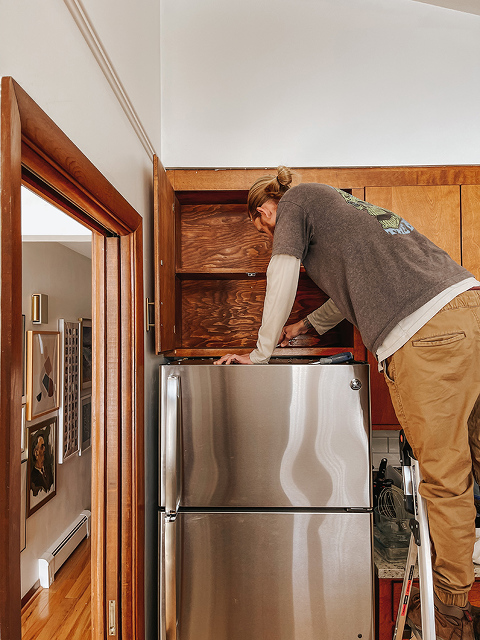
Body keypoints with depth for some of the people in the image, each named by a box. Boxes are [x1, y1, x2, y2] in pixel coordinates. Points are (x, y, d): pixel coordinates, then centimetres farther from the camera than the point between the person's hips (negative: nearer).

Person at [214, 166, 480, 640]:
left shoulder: (297, 201, 10)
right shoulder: (343, 204, 33)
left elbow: (282, 278, 3)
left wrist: (260, 353, 12)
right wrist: (305, 326, 41)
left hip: (422, 333, -9)